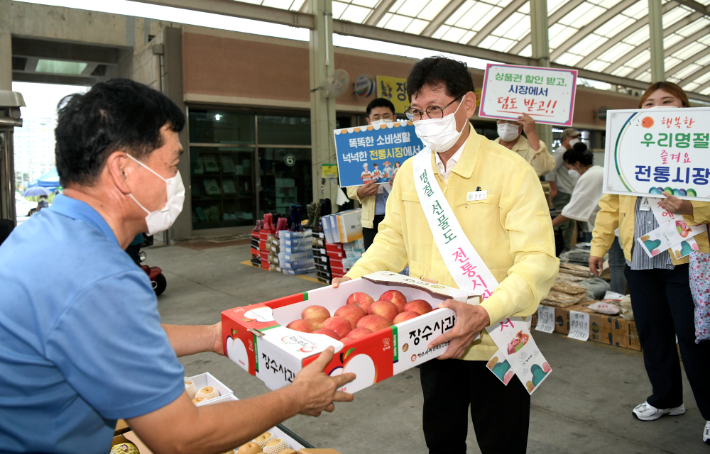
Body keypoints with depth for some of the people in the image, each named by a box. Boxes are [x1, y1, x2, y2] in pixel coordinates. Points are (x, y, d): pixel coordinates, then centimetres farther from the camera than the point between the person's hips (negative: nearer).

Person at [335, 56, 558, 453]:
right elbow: (393, 241, 10)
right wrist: (353, 279, -5)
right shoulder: (410, 172, 3)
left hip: (494, 343, -4)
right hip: (433, 340, 5)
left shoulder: (510, 171, -15)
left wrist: (485, 314, -35)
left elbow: (538, 260, -21)